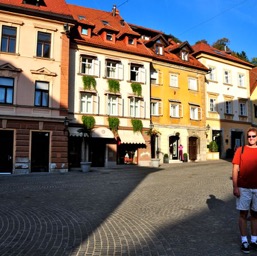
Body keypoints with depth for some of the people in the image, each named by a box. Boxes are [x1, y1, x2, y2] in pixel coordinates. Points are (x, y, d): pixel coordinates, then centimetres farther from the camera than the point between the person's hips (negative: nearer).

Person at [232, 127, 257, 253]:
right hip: (243, 188, -2)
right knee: (243, 214, 6)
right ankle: (244, 241, 17)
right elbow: (235, 169, -4)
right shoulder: (240, 150, -2)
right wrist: (235, 187, -10)